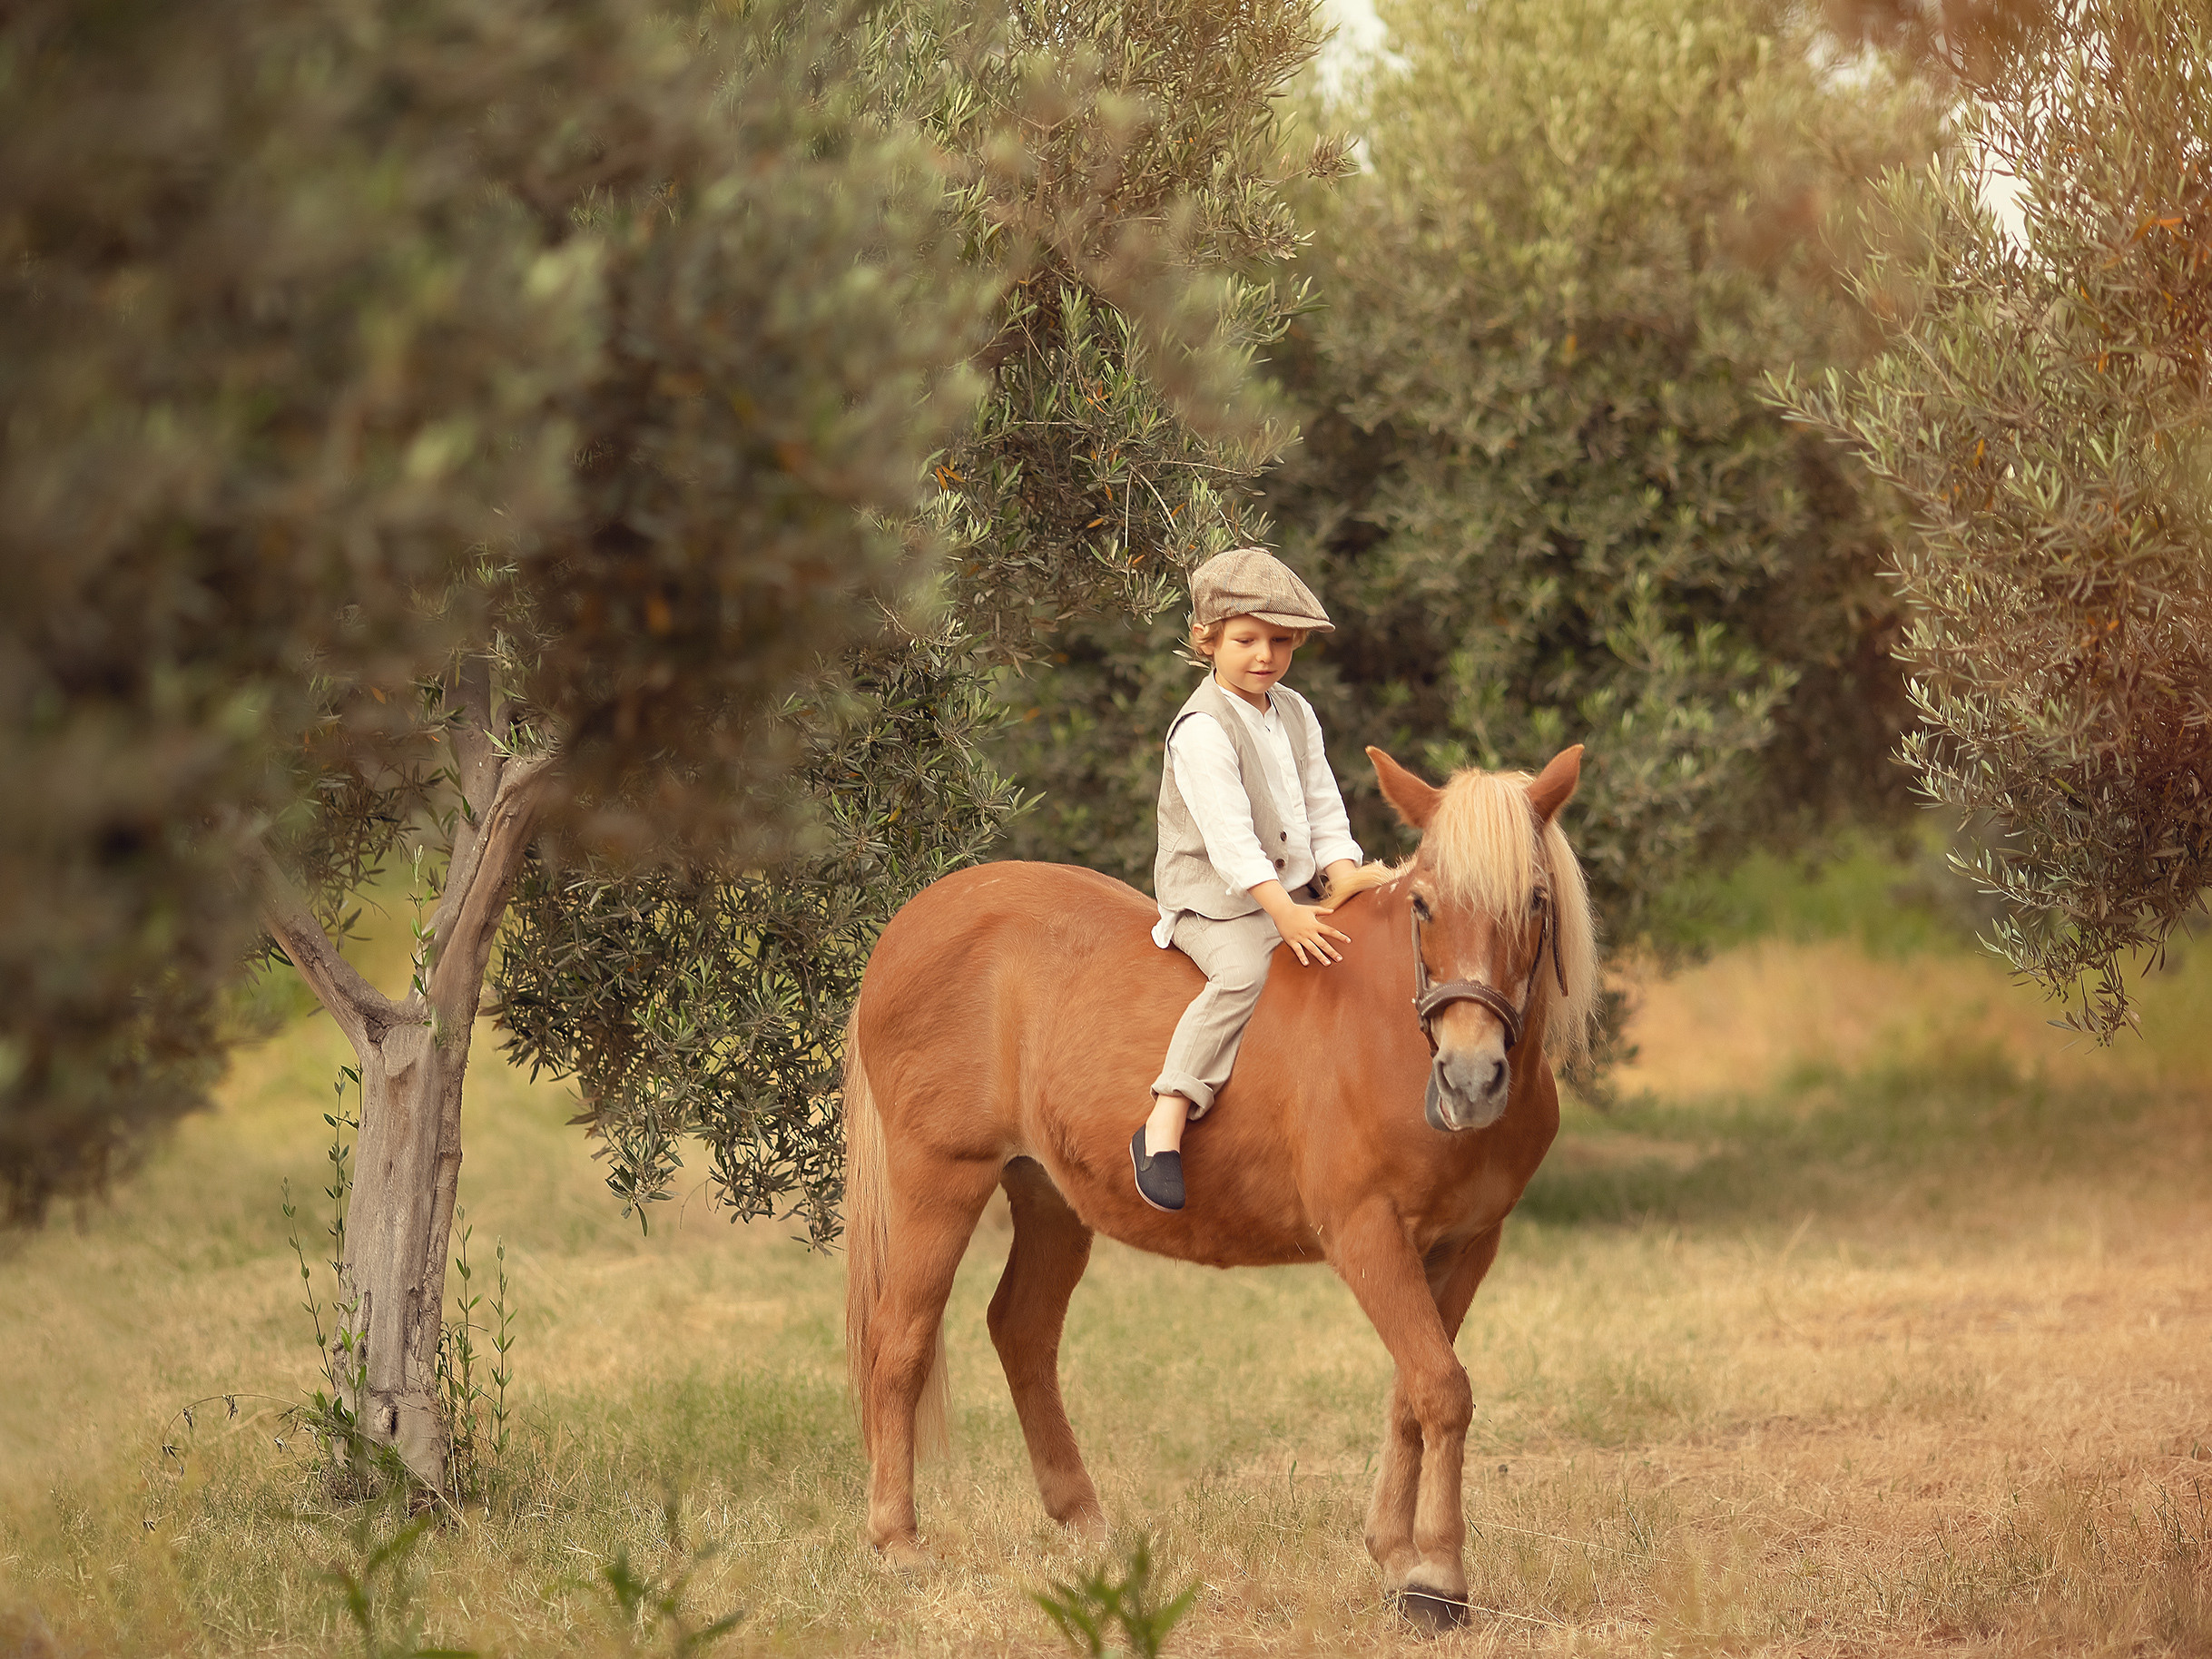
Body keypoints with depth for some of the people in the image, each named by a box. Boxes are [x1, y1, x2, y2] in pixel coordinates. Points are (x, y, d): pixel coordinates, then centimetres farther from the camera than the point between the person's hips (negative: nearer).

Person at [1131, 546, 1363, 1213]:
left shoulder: (1295, 715, 10)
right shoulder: (1203, 731, -16)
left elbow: (1324, 813, 11)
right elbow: (1229, 837, -24)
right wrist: (1285, 913, -34)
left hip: (1295, 891, 8)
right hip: (1216, 899, -8)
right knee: (1245, 971, -34)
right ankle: (1166, 1122, -38)